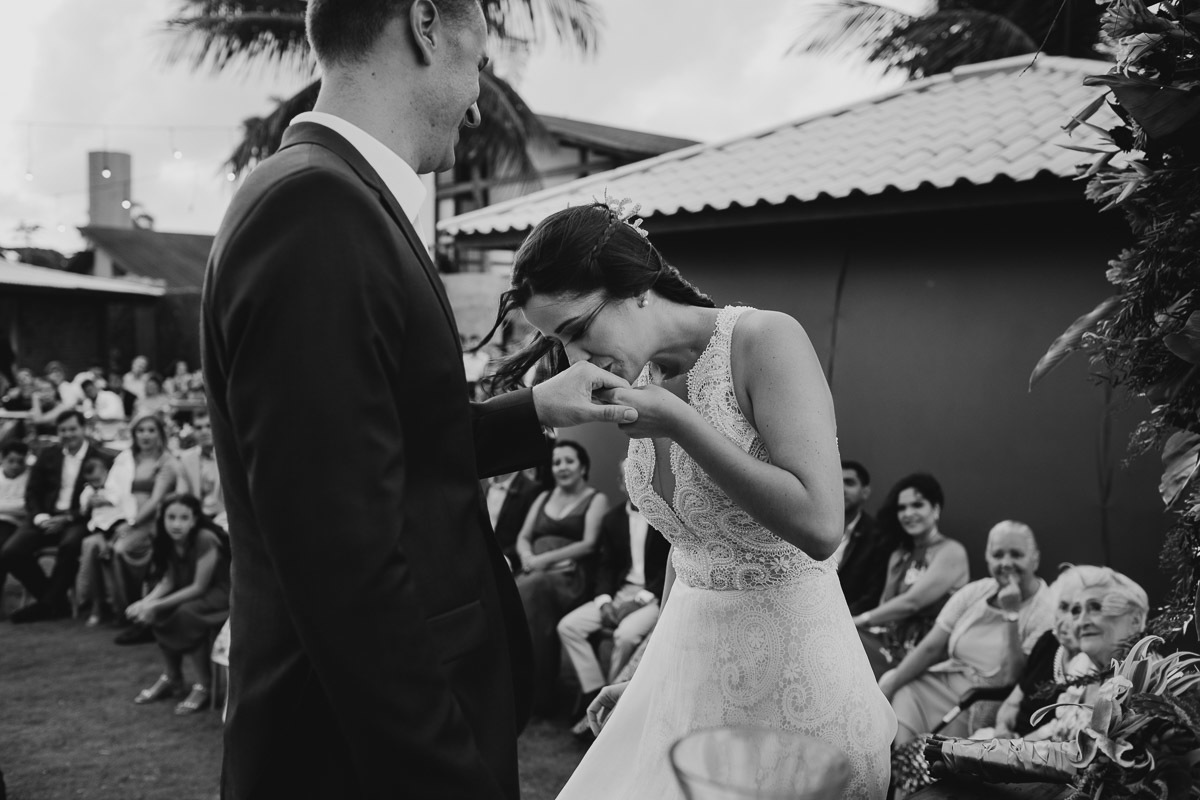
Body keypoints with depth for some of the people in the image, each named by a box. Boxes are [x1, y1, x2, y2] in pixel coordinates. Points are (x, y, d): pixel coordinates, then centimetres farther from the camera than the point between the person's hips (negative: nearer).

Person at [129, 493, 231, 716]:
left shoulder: (205, 539, -25)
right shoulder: (169, 541, -2)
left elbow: (199, 587, -23)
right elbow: (168, 581, 0)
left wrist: (157, 605, -24)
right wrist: (146, 602, -19)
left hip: (223, 595, -8)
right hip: (194, 594, 8)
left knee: (187, 614, -31)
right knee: (157, 614, -11)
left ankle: (204, 686, -18)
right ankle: (171, 678, 6)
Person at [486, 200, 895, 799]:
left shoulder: (765, 340, -16)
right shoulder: (641, 382, 5)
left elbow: (818, 525, -25)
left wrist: (677, 421, -23)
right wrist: (652, 671, 16)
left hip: (789, 660, -6)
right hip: (691, 656, 6)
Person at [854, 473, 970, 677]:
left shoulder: (951, 552, -3)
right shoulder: (898, 557, 20)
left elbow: (912, 602, -12)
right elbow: (885, 604, 12)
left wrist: (861, 619, -9)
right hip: (891, 641, 7)